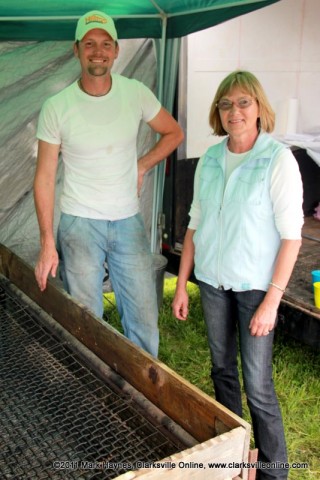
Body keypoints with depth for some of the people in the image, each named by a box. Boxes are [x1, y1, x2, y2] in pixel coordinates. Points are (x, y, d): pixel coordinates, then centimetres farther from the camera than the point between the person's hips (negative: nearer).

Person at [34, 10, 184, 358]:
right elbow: (45, 176, -5)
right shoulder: (56, 107, -7)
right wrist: (47, 244, -7)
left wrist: (142, 166, -1)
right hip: (79, 224, -2)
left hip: (128, 221, 2)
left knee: (144, 318, 8)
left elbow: (173, 133, 14)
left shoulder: (136, 94, -2)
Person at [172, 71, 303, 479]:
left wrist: (271, 301, -17)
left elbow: (291, 236, -14)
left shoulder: (278, 159, -13)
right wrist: (181, 285, 6)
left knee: (257, 384, -1)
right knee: (222, 368, 17)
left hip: (255, 284, -5)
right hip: (212, 279, 5)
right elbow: (195, 224, 7)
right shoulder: (209, 159, 2)